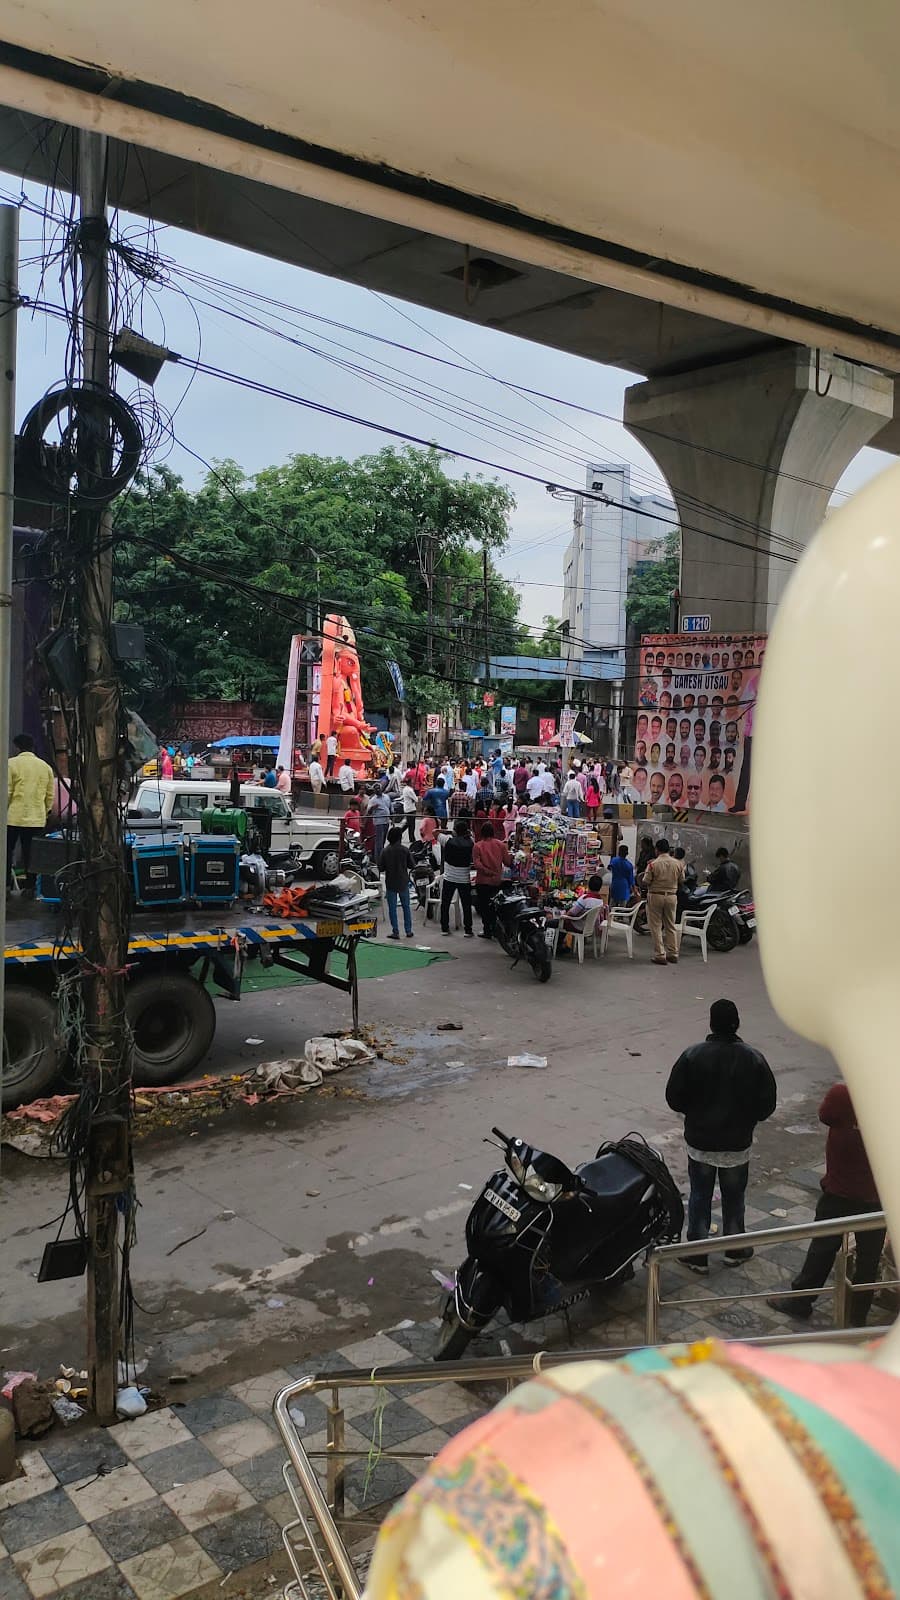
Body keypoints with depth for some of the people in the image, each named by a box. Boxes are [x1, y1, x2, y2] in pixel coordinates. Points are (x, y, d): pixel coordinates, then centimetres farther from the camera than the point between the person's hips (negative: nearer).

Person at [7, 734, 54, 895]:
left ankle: (7, 884, 3)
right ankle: (30, 887, 7)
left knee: (7, 852, 7)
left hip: (13, 817, -4)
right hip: (37, 819, 4)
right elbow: (50, 795, 9)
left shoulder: (12, 764, -7)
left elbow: (6, 792, -10)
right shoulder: (45, 766, 8)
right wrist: (45, 813, 19)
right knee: (31, 854, 8)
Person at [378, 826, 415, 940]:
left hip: (390, 883, -1)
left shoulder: (385, 851, -12)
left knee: (392, 908, 7)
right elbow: (411, 864, -2)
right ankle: (408, 931, 17)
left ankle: (395, 932, 6)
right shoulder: (405, 850, -10)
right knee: (406, 907, 14)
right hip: (403, 882, 1)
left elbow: (380, 868, -8)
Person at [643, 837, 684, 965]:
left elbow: (646, 882, -12)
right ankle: (672, 954, 18)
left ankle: (660, 955, 1)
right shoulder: (677, 864, -2)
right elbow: (682, 881, 7)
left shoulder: (653, 864, -13)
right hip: (671, 896, 4)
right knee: (670, 926, 15)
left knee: (656, 927, 3)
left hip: (655, 896, -4)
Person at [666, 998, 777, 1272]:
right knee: (734, 1198, 19)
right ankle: (735, 1250, 34)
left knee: (699, 1197, 14)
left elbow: (674, 1098, -10)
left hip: (700, 1142, -1)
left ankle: (697, 1256, 19)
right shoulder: (754, 1059, -12)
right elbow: (767, 1104, -7)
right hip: (738, 1144, 1)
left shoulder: (692, 1056, -15)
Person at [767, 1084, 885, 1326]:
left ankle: (800, 1302, 29)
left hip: (838, 1194, -1)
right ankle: (858, 1317, 26)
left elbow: (825, 1115, -3)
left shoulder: (841, 1095, -23)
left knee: (822, 1248, 15)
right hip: (877, 1198, 1)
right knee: (868, 1258, 15)